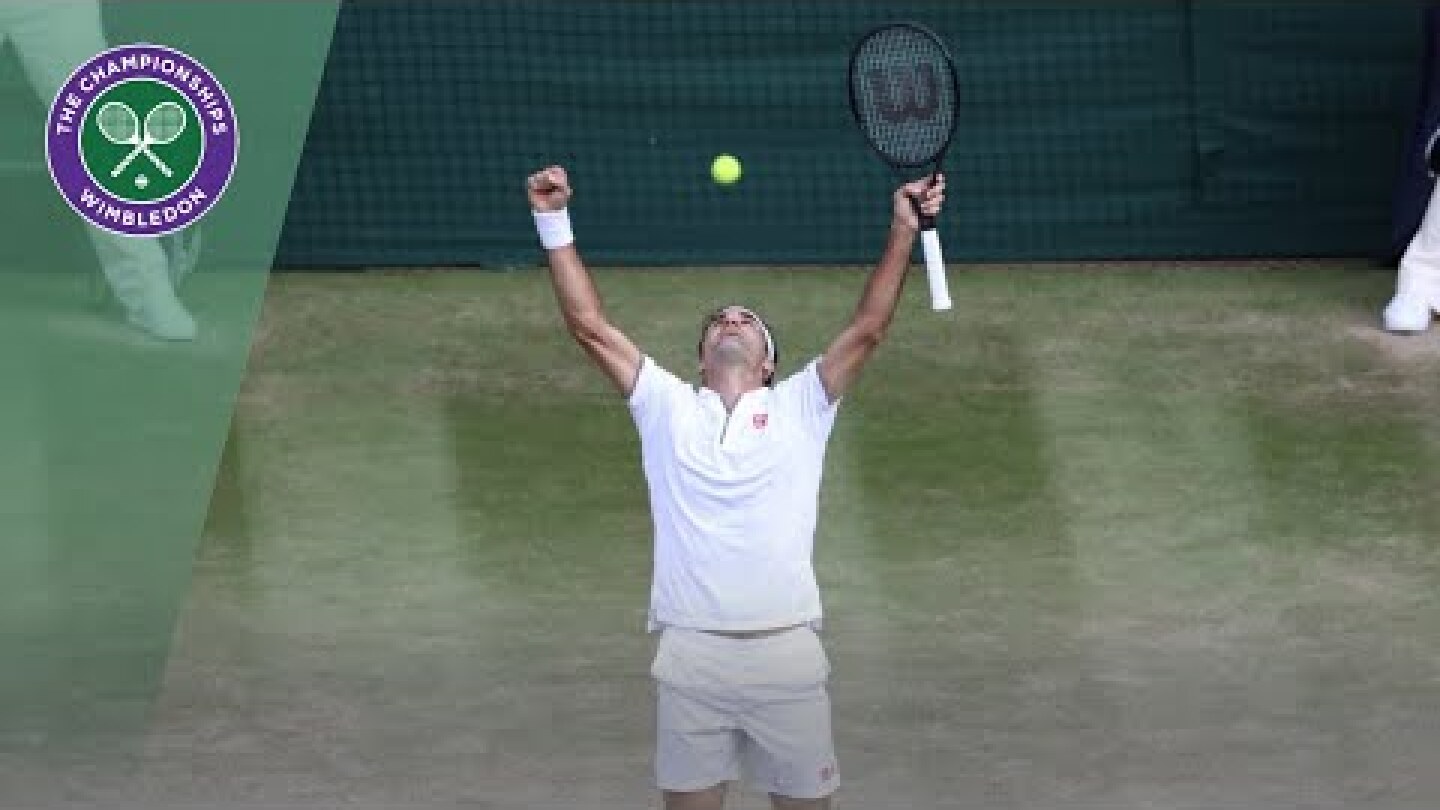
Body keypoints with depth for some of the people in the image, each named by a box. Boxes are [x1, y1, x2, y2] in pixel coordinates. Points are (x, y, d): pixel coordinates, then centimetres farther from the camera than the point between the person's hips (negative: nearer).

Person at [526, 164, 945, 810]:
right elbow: (589, 324, 8)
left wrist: (903, 231, -9)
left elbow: (867, 329, 1)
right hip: (690, 654, 1)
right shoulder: (667, 407, 12)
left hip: (786, 652, -1)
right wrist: (554, 223, 1)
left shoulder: (798, 409, 9)